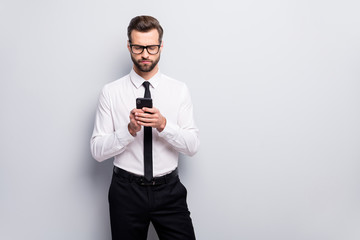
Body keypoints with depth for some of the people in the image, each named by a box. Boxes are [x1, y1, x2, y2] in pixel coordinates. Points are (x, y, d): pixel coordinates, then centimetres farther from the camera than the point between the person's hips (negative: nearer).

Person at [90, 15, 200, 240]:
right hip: (127, 191, 0)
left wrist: (163, 125, -22)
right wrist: (129, 130, -23)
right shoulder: (111, 92, -3)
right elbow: (98, 150, -7)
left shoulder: (179, 90, 0)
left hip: (169, 190, 1)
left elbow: (193, 145, -5)